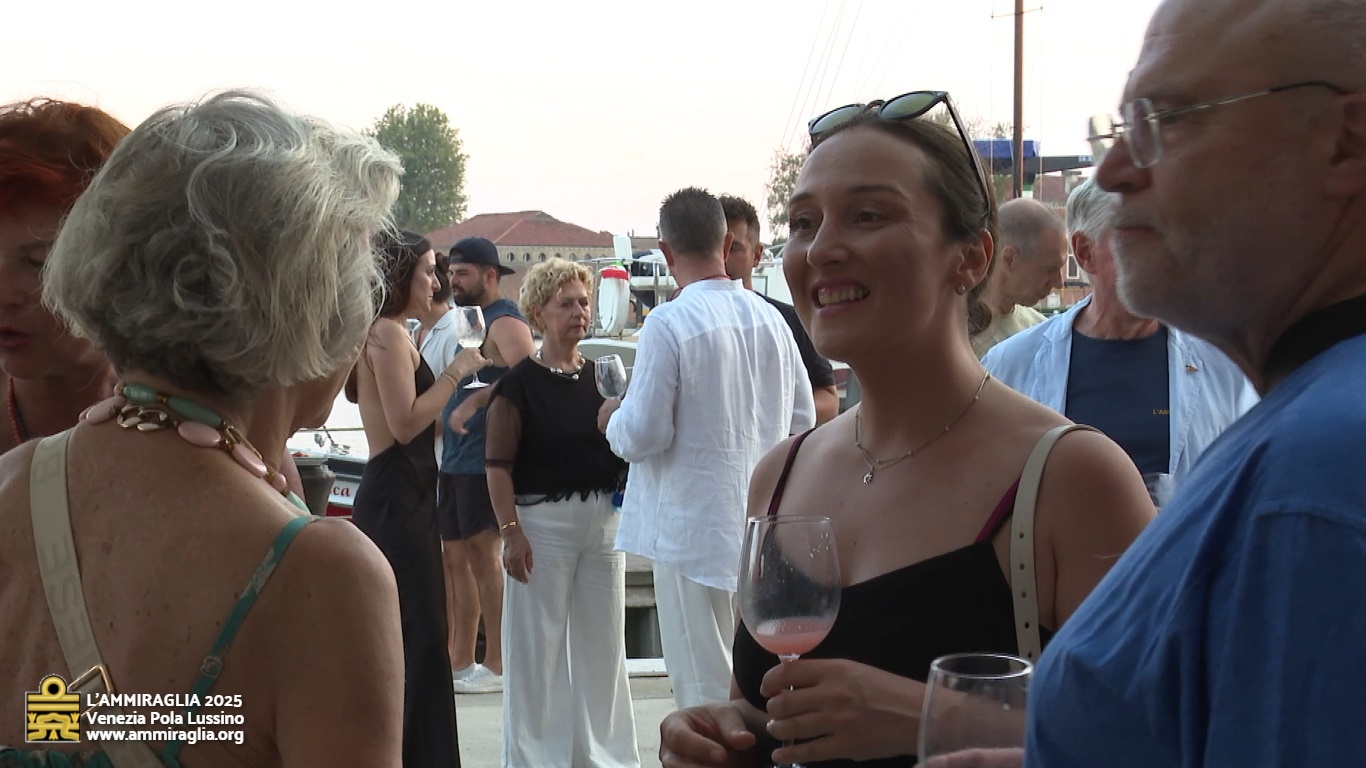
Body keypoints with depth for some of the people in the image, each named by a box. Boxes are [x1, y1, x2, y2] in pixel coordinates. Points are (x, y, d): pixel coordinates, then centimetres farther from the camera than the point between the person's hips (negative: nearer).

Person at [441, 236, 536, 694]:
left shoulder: (504, 321, -10)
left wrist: (475, 401, -30)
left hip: (485, 461, -10)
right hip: (456, 458, 10)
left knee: (484, 554, -7)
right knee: (455, 557, 11)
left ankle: (496, 666, 0)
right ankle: (460, 662, 18)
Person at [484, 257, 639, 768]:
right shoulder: (520, 383, -5)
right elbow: (498, 465, -9)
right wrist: (511, 531, -16)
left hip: (602, 519, 5)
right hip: (542, 519, -5)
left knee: (602, 640, 11)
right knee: (537, 645, 1)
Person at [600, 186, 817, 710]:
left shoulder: (668, 324, -16)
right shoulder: (770, 318, 3)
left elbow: (643, 435, -16)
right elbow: (803, 419, 11)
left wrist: (612, 420, 5)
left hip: (695, 527, -6)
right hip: (763, 527, 6)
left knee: (705, 686, 3)